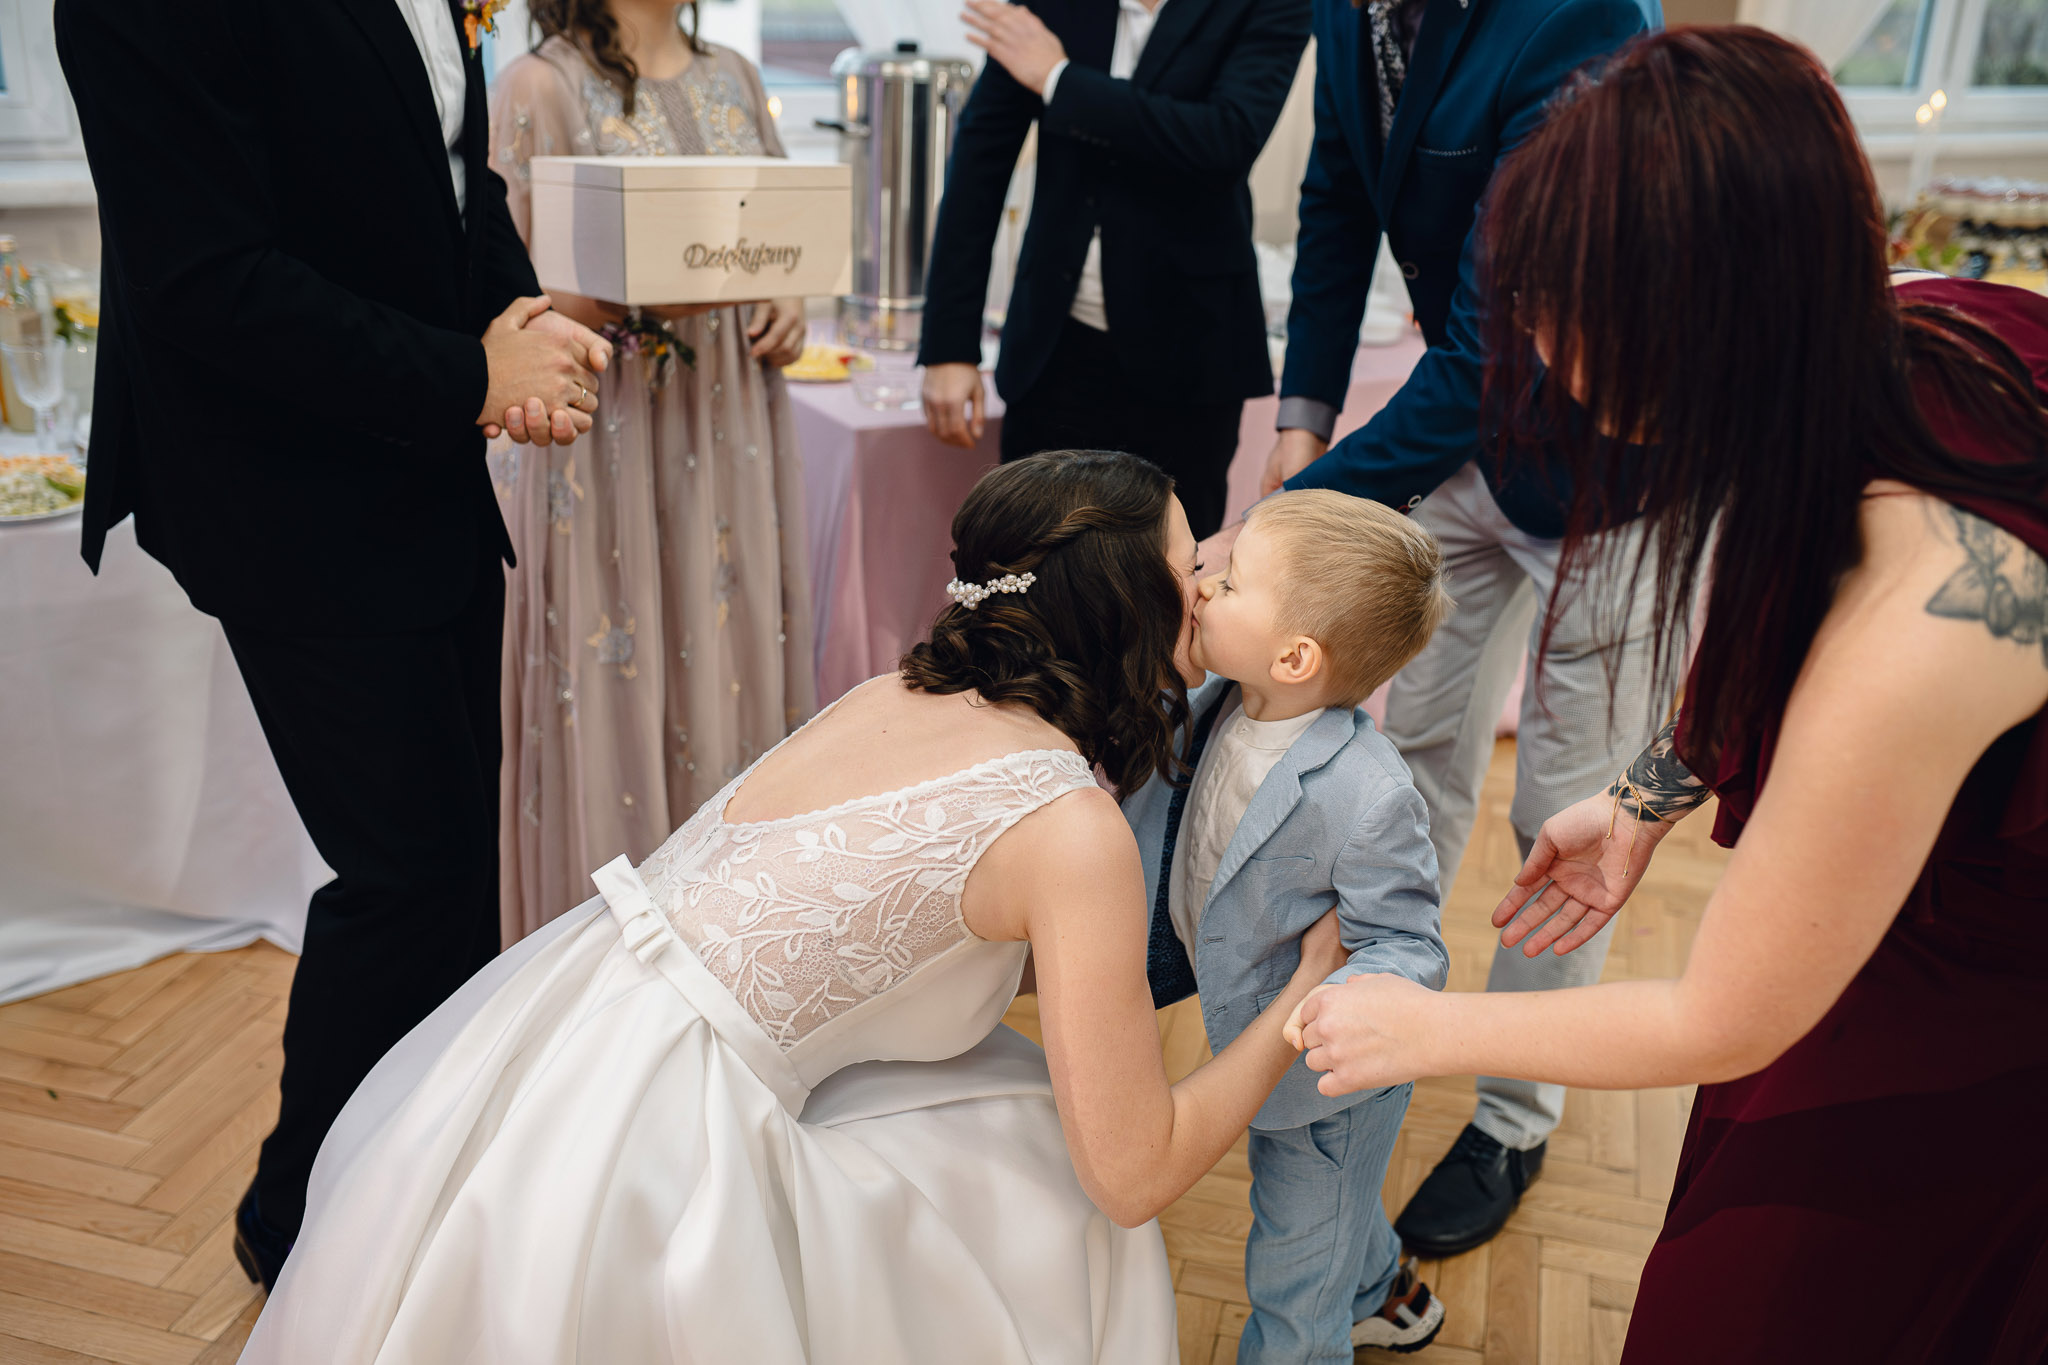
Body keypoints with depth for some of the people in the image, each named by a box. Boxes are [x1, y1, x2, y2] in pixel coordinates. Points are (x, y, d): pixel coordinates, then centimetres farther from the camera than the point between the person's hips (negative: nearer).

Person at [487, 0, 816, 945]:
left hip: (731, 439, 5)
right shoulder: (541, 86, -2)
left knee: (735, 664, 8)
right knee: (615, 690, -1)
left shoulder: (732, 78, 15)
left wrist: (788, 306, -2)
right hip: (609, 436, -5)